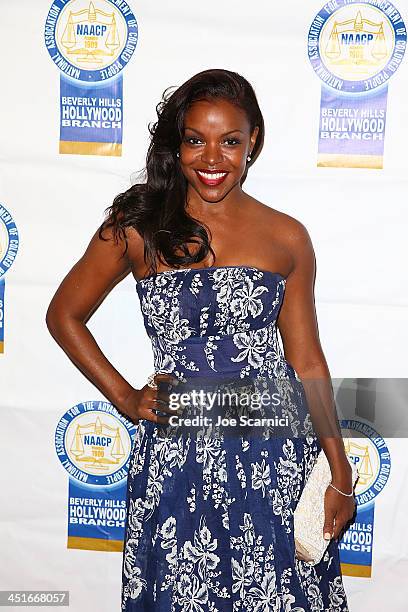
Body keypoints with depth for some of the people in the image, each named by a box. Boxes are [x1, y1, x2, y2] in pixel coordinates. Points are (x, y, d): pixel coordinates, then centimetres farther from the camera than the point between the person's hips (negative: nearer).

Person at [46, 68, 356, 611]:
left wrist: (341, 476, 6)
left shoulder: (287, 237, 1)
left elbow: (307, 361, 5)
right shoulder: (138, 227, -3)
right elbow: (64, 315, 8)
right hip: (178, 458, -1)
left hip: (276, 453, 2)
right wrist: (126, 398, 1)